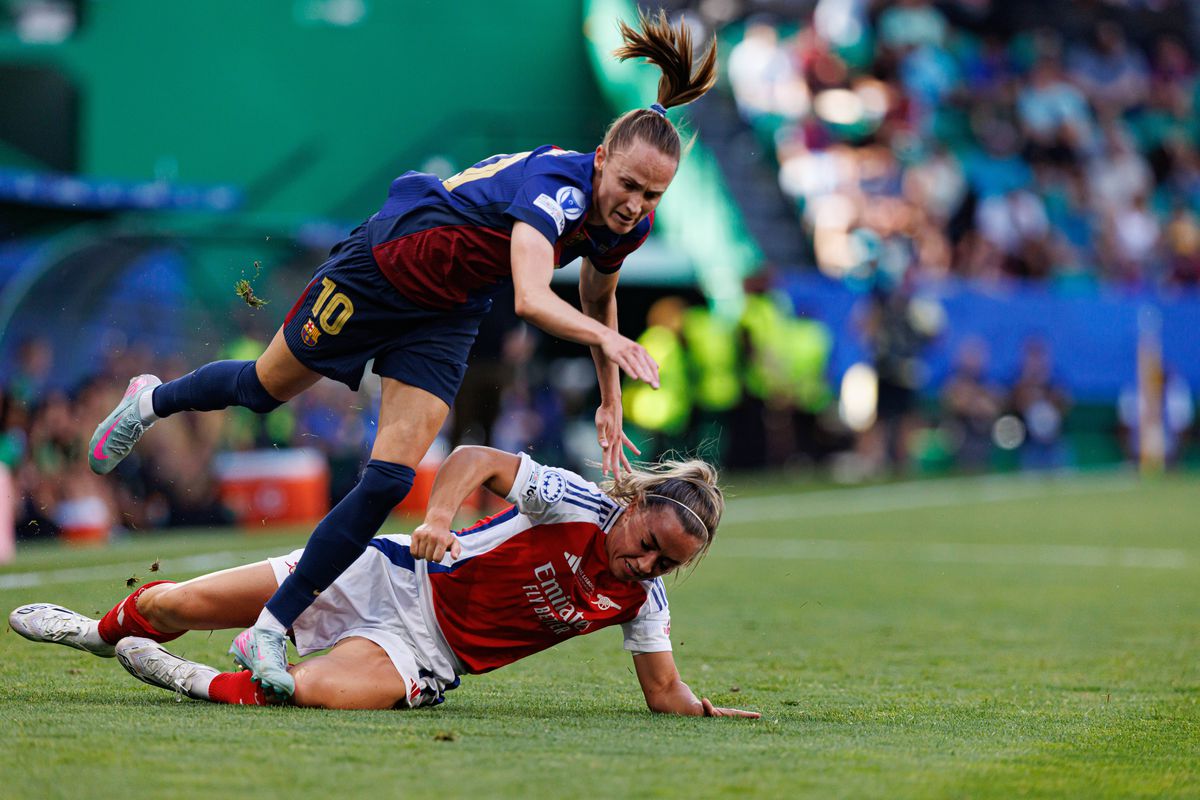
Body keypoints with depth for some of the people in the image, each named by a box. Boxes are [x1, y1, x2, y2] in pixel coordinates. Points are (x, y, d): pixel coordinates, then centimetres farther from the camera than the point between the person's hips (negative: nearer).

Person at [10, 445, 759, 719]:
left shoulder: (642, 601, -5)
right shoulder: (576, 505, -16)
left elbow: (665, 692, 1)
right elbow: (476, 459, -18)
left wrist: (708, 711, -18)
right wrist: (439, 516, -34)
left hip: (428, 654, 1)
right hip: (396, 577, -1)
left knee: (316, 690, -34)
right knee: (172, 606, -1)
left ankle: (200, 682, -6)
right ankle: (105, 630, 33)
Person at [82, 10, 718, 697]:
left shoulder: (628, 223, -14)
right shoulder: (555, 184, -37)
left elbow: (598, 297, 9)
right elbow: (532, 298, -53)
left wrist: (611, 405, 6)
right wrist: (608, 338, -68)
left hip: (448, 319, 5)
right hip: (381, 272, -5)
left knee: (391, 480, -8)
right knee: (268, 388, 19)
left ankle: (270, 630, -1)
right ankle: (154, 401, 52)